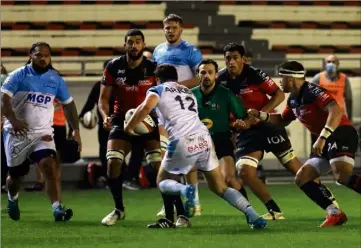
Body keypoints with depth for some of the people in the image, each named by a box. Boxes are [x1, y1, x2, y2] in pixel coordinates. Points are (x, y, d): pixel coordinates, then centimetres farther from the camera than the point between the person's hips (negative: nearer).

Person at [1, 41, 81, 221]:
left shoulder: (55, 79, 5)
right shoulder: (19, 75, -6)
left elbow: (68, 104, 15)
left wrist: (75, 130, 8)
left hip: (43, 133, 2)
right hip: (18, 132, -2)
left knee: (49, 166, -21)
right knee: (16, 174, 10)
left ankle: (57, 208, -28)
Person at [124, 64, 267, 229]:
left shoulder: (158, 90, 13)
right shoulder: (188, 92, 30)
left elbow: (147, 106, -6)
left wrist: (129, 127, 3)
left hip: (182, 142, -4)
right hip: (203, 139, 4)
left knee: (163, 181, 17)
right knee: (220, 187, 15)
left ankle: (185, 190, -17)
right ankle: (253, 216, -3)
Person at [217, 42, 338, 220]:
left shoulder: (253, 74, -16)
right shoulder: (221, 79, -5)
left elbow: (279, 95, -13)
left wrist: (261, 113, -23)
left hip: (268, 124, -4)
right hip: (246, 131, 4)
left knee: (292, 165, 3)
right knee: (244, 171, -15)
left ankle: (326, 196, 24)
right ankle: (274, 211, -4)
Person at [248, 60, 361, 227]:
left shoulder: (313, 92, -15)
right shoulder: (293, 100, 14)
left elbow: (336, 111, -30)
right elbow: (282, 121, 33)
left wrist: (322, 138, -38)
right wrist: (260, 115, 19)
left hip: (341, 134, -10)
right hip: (326, 142, 10)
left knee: (342, 175, -34)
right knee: (302, 178, 6)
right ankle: (335, 214, -4)